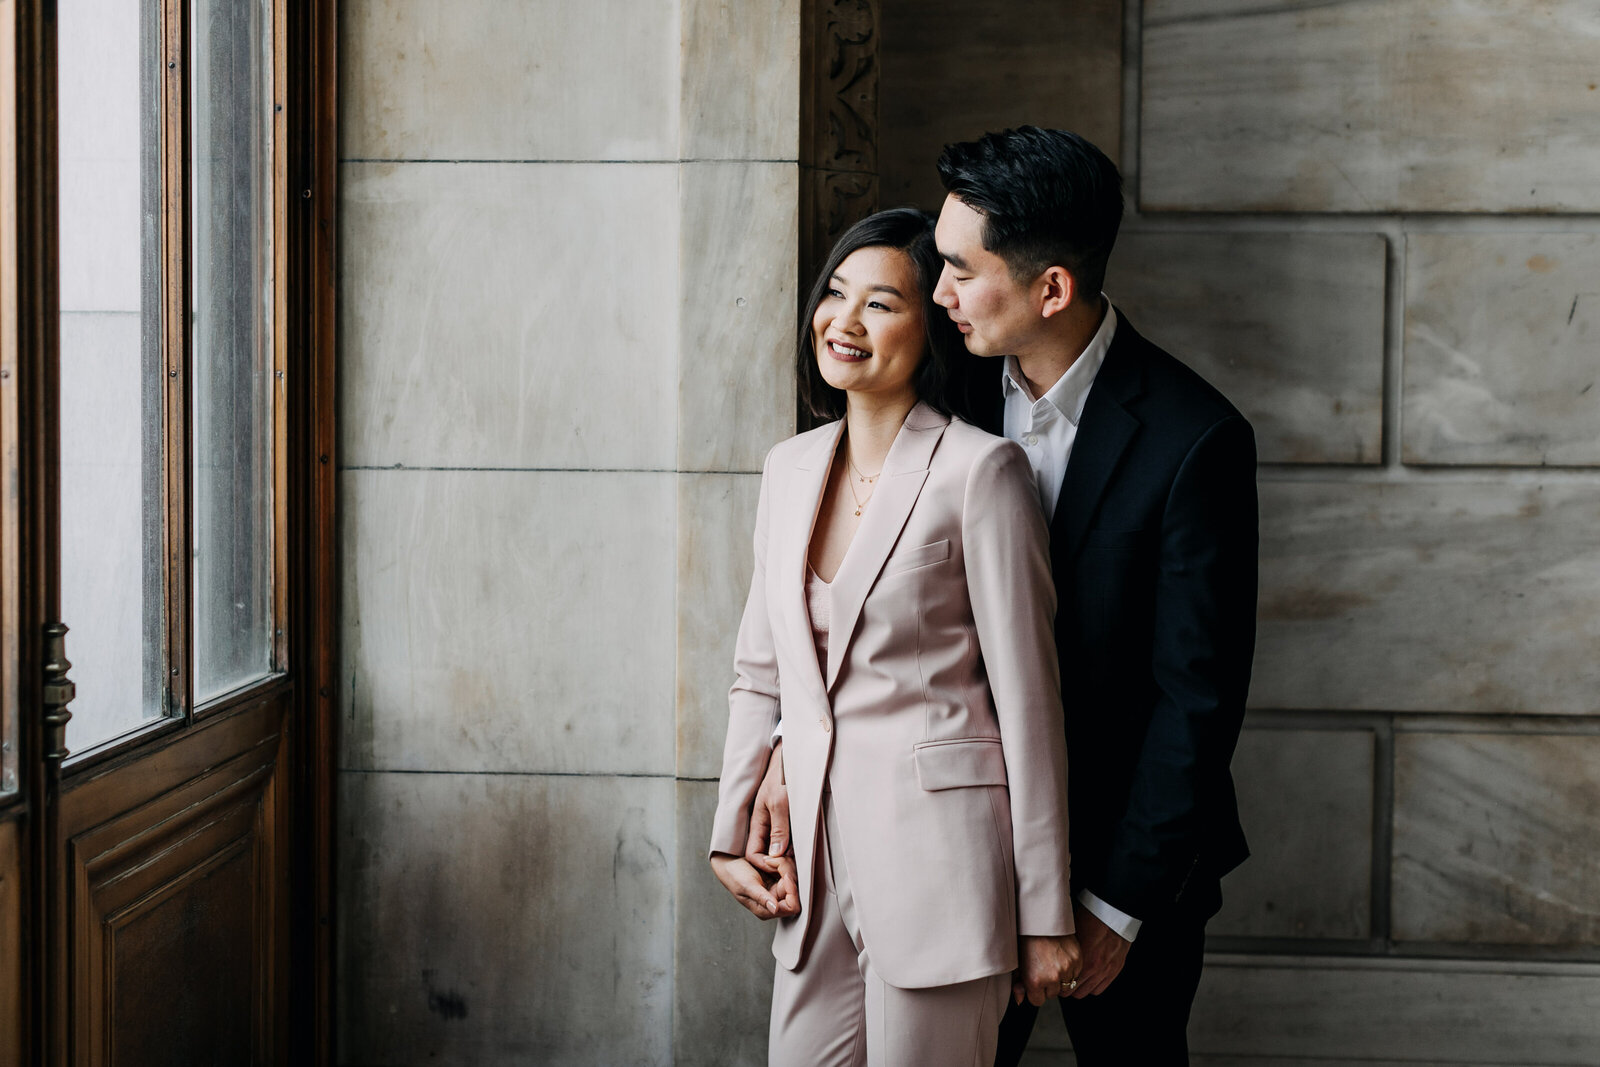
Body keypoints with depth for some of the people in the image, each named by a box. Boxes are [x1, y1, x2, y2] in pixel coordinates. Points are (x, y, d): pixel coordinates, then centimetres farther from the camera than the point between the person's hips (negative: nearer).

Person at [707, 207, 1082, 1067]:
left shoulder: (979, 471, -9)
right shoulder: (791, 467, 10)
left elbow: (1028, 701, -9)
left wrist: (1045, 915, -9)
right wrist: (730, 834, 12)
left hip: (939, 855, -6)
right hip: (816, 859, 6)